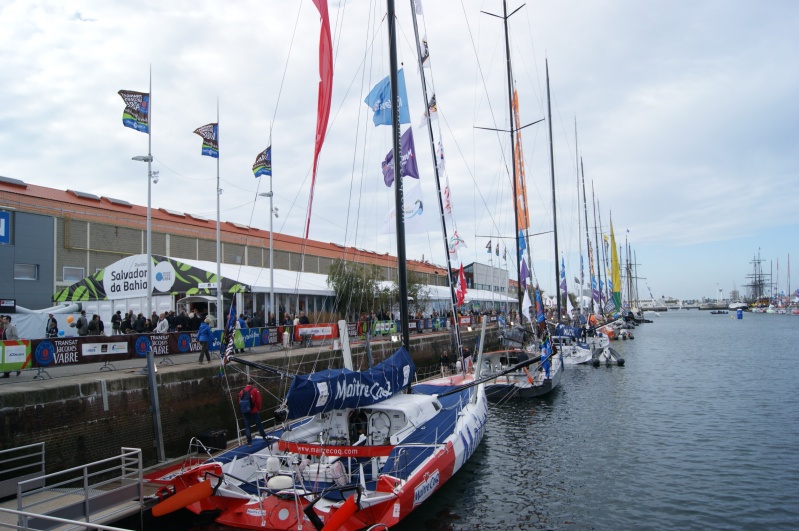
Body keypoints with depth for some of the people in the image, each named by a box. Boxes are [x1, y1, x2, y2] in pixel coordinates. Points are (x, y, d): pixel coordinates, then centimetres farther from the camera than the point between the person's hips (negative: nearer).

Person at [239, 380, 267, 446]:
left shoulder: (242, 391, 6)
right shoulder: (255, 390, -6)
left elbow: (240, 402, 8)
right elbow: (258, 401, -8)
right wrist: (258, 409, 6)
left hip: (245, 412, 3)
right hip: (253, 411, -3)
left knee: (247, 426, 7)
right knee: (259, 424, 10)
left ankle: (249, 441, 5)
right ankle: (264, 437, 20)